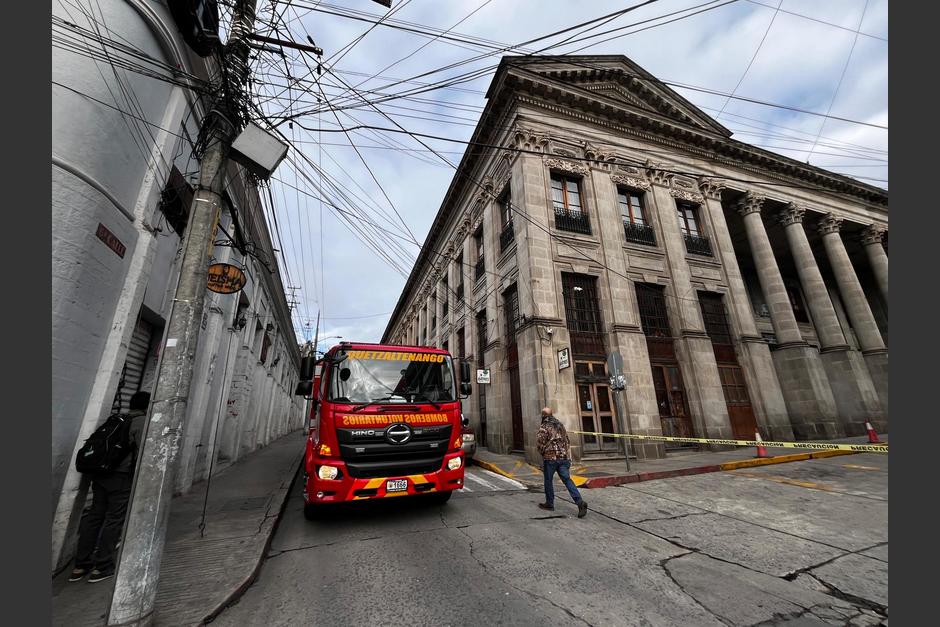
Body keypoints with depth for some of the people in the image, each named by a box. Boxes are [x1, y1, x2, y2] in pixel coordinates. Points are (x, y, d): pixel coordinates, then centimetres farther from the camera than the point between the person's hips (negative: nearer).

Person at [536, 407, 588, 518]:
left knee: (548, 481, 11)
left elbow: (541, 445, -11)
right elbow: (567, 441, 15)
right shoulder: (560, 425, 13)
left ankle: (549, 503, 21)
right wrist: (568, 458, 19)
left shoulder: (543, 427, -9)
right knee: (567, 480, 4)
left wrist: (543, 452, 10)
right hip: (564, 457, 6)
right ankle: (580, 501, -11)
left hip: (550, 458, -5)